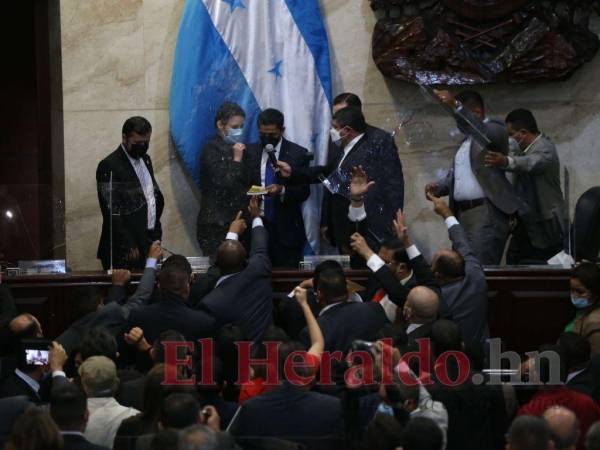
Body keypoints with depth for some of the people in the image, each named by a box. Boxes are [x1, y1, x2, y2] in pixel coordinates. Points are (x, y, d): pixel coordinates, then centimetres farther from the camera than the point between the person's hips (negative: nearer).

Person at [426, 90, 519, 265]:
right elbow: (454, 175, 28)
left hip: (486, 213, -8)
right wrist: (439, 187, 7)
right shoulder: (466, 142, 26)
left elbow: (482, 132, -22)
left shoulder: (495, 129, 1)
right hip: (462, 213, 8)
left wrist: (456, 106, -32)